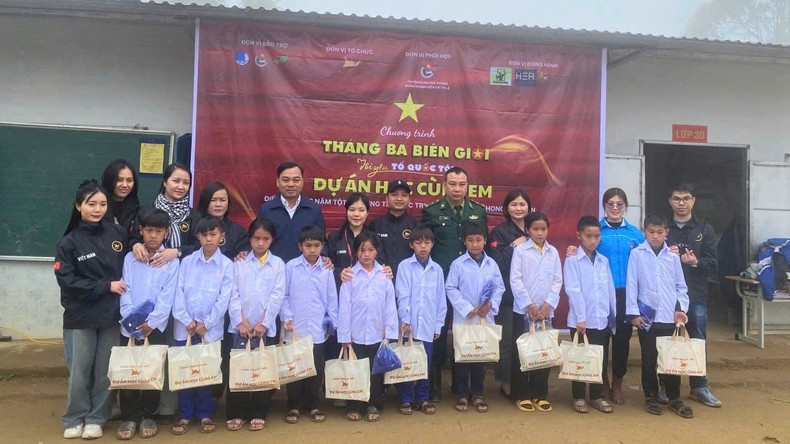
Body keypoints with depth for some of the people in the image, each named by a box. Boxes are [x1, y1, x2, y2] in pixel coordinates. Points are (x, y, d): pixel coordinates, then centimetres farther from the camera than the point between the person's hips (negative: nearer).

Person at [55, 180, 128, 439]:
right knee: (80, 371, 4)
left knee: (105, 371, 8)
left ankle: (96, 418, 23)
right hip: (80, 318, -1)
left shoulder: (117, 233, 3)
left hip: (111, 315, 2)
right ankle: (74, 419, 23)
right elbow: (67, 281, -10)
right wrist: (106, 286, -13)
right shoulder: (68, 243, -2)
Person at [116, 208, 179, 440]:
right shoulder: (130, 258, 4)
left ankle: (148, 415, 20)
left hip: (156, 327, -1)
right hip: (130, 327, 1)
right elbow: (125, 292, 0)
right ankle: (129, 416, 17)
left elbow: (167, 297, -7)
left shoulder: (171, 262, -1)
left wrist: (150, 323, -13)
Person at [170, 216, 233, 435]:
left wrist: (205, 324, -10)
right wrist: (187, 321, -10)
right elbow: (179, 293, -1)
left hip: (211, 329, -1)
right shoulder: (186, 262, 3)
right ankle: (185, 415, 20)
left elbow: (224, 299, -6)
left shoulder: (227, 265, -3)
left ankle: (205, 414, 21)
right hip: (185, 327, 2)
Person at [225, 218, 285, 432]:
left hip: (266, 327, 0)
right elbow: (233, 294, -2)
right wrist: (241, 321, -11)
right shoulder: (239, 263, 4)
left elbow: (277, 296, -4)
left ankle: (259, 413, 20)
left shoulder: (278, 264, 3)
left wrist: (263, 323, -11)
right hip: (240, 326, 0)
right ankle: (236, 413, 20)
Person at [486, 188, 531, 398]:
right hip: (507, 295, -4)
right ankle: (505, 382, 15)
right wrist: (513, 246, -14)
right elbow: (496, 264, -13)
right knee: (507, 340, 1)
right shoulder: (499, 232, -1)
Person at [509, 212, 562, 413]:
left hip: (546, 311, 3)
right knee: (520, 352, 2)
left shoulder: (553, 252, 7)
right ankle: (521, 395, 13)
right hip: (523, 310, -3)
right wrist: (529, 305, -12)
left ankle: (540, 394, 20)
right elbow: (515, 280, -9)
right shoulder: (520, 250, -4)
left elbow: (557, 281, 5)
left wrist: (548, 304, -7)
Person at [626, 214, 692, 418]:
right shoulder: (637, 254, -2)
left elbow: (681, 286, 10)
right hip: (647, 316, -2)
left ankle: (674, 398, 21)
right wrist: (633, 312, -7)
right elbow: (632, 285, -3)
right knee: (649, 359, 8)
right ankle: (651, 397, 21)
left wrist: (681, 309, -2)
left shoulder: (673, 256, 6)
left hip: (670, 316, 2)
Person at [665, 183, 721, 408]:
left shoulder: (705, 229, 6)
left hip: (696, 296, 1)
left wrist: (696, 262, -19)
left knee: (698, 342, 9)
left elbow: (713, 263, 1)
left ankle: (699, 386, 23)